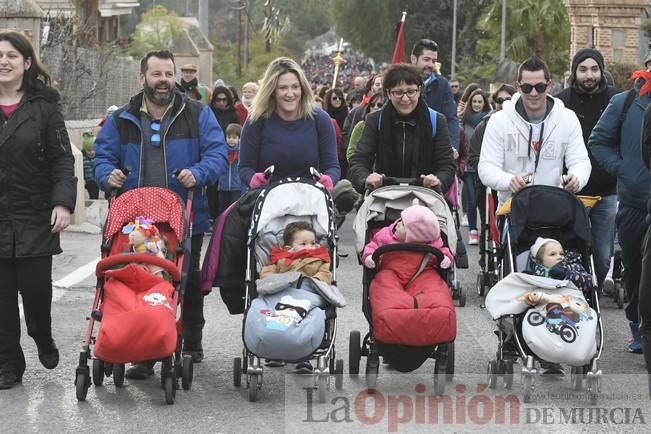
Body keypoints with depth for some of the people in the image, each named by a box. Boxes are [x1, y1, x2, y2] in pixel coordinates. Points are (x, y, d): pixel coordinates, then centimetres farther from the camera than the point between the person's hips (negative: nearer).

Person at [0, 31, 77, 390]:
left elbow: (62, 160, -1)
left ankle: (43, 340, 29)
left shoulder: (43, 107, 1)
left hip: (34, 218, -1)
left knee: (36, 288, -1)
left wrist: (63, 202, -13)